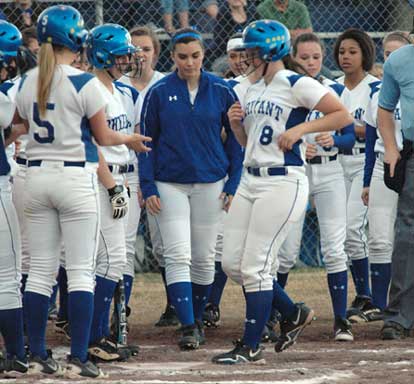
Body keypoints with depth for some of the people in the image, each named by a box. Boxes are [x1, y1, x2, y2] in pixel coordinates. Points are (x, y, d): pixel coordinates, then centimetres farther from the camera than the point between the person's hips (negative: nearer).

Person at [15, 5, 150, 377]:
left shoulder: (27, 83, 3)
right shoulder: (84, 83, -12)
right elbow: (103, 136, -4)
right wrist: (130, 139, 16)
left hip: (37, 175, 5)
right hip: (76, 177, -5)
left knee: (40, 270, 10)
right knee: (81, 271, 0)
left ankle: (38, 355, 12)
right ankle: (79, 357, -4)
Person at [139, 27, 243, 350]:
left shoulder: (221, 91, 0)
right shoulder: (159, 93, -2)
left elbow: (236, 138, 6)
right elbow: (147, 142, 2)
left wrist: (233, 184, -1)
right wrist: (148, 189, -5)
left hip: (211, 183, 1)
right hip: (170, 184, -1)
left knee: (204, 257, 9)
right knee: (178, 256, -11)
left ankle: (198, 319, 25)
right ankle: (188, 327, -15)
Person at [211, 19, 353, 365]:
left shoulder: (297, 85, -8)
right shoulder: (253, 92, 16)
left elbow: (343, 115, -13)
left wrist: (300, 129, -19)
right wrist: (236, 124, 4)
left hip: (283, 181, -9)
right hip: (250, 181, 9)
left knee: (255, 266, -9)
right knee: (232, 263, 7)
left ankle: (250, 347, -1)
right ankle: (293, 314, 24)